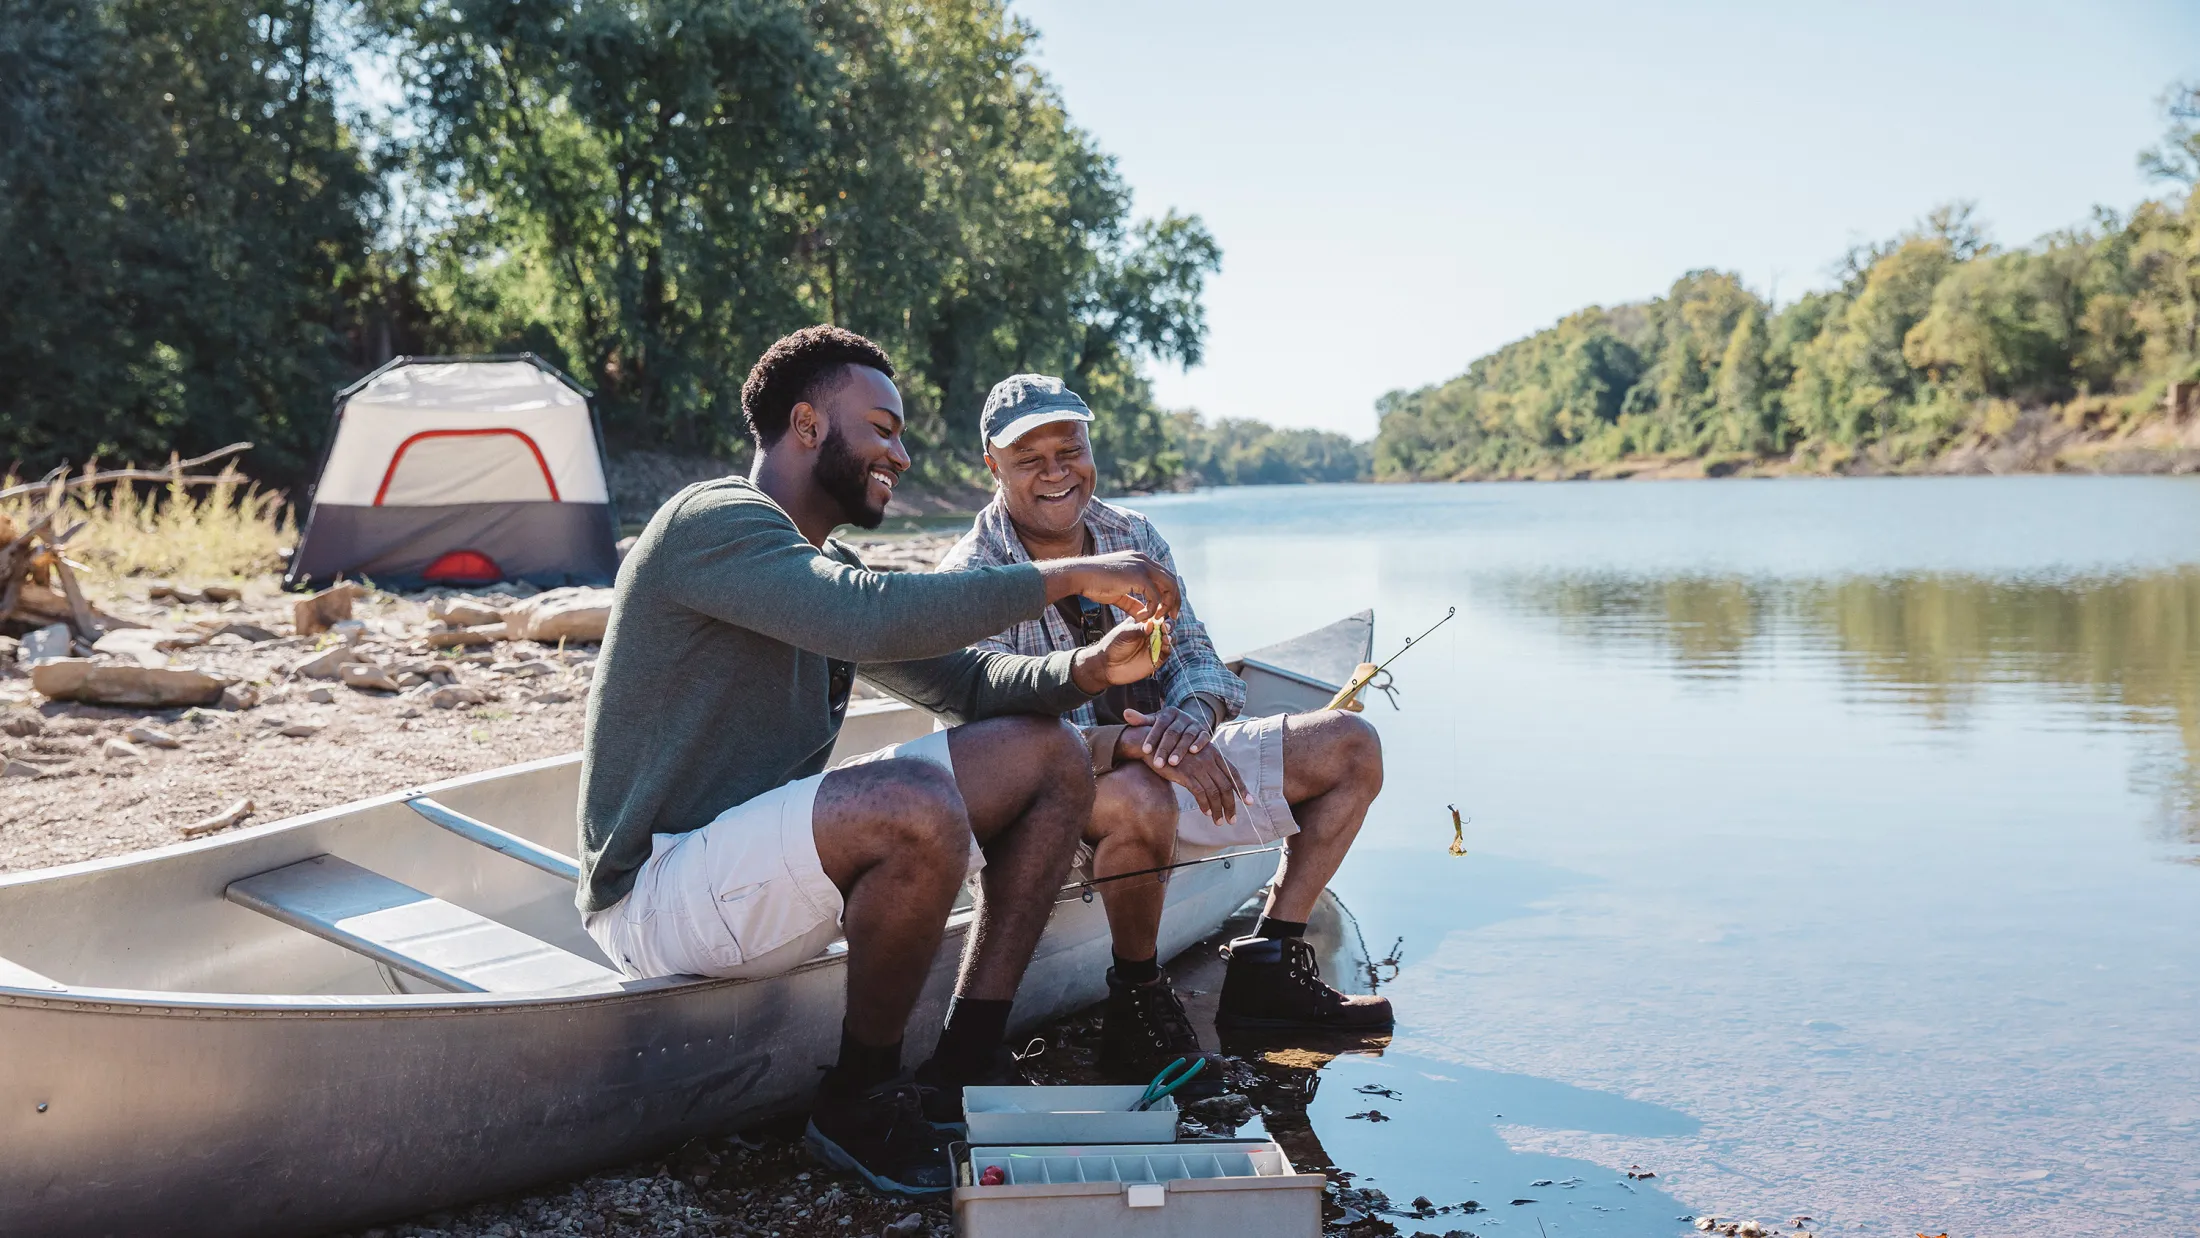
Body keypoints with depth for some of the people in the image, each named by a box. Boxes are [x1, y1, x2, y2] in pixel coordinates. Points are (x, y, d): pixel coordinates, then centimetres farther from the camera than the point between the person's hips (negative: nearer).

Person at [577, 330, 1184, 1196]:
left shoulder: (826, 566, 17)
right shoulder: (716, 523, -15)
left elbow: (958, 677, 13)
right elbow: (875, 618, -32)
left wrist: (1085, 669, -6)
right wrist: (1069, 577, -26)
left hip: (765, 856, 10)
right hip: (660, 890, -10)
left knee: (1047, 755, 2)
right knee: (918, 807, -36)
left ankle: (962, 1071, -1)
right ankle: (859, 1104, -12)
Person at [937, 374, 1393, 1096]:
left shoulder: (1132, 536, 5)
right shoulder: (971, 577, -15)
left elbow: (1193, 656, 1)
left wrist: (1192, 712, -26)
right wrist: (1135, 744, -42)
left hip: (1168, 763, 7)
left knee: (1350, 746, 1)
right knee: (1139, 797, -42)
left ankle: (1267, 968, 2)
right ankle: (1138, 1006, -18)